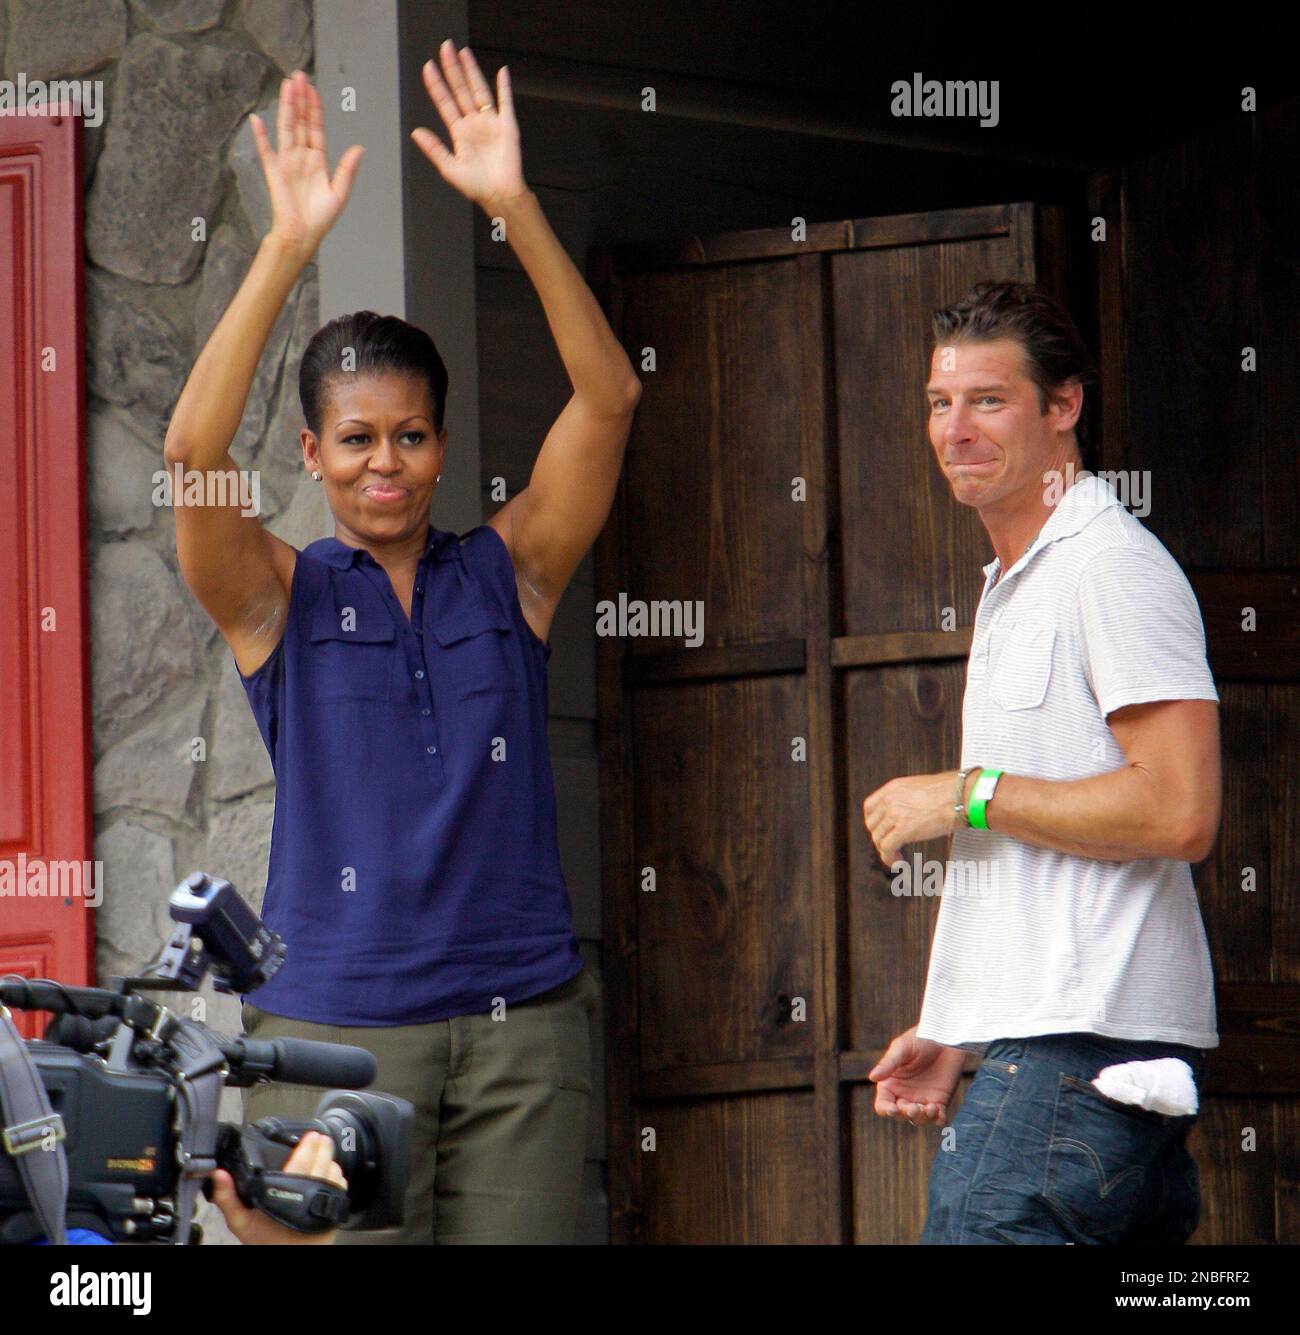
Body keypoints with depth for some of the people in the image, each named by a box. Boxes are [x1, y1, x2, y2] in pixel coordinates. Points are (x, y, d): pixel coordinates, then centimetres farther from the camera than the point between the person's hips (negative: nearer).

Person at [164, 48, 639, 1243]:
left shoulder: (509, 575, 11)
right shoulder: (280, 598, 6)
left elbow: (608, 396, 0)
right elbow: (194, 448, -11)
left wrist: (515, 209, -9)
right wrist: (288, 247, -17)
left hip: (521, 1021, 2)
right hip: (331, 1023, -2)